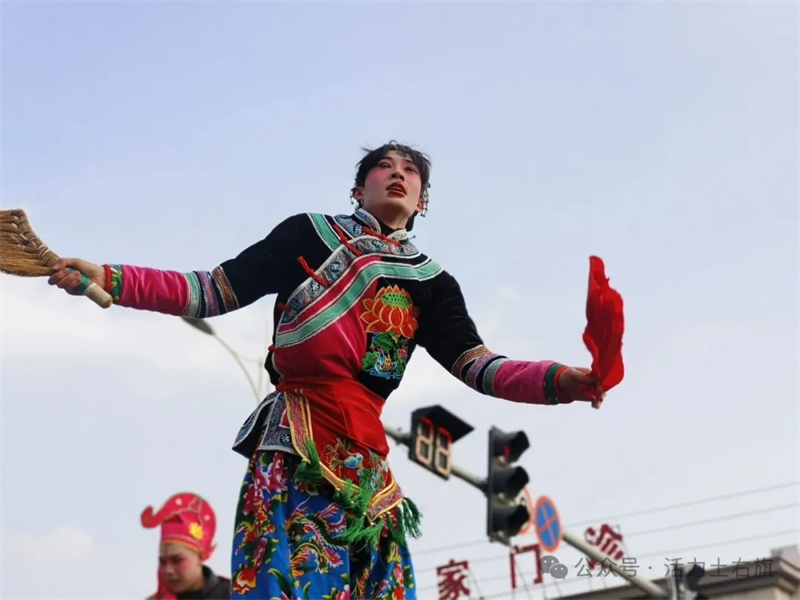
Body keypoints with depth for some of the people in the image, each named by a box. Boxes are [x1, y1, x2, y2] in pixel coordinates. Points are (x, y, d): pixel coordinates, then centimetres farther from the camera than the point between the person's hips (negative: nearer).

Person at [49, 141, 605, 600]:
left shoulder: (432, 283, 19)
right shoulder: (309, 233, 13)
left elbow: (480, 367, 9)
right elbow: (215, 292, 11)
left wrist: (562, 380, -9)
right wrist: (107, 280, 1)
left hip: (364, 454, 4)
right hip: (294, 441, -3)